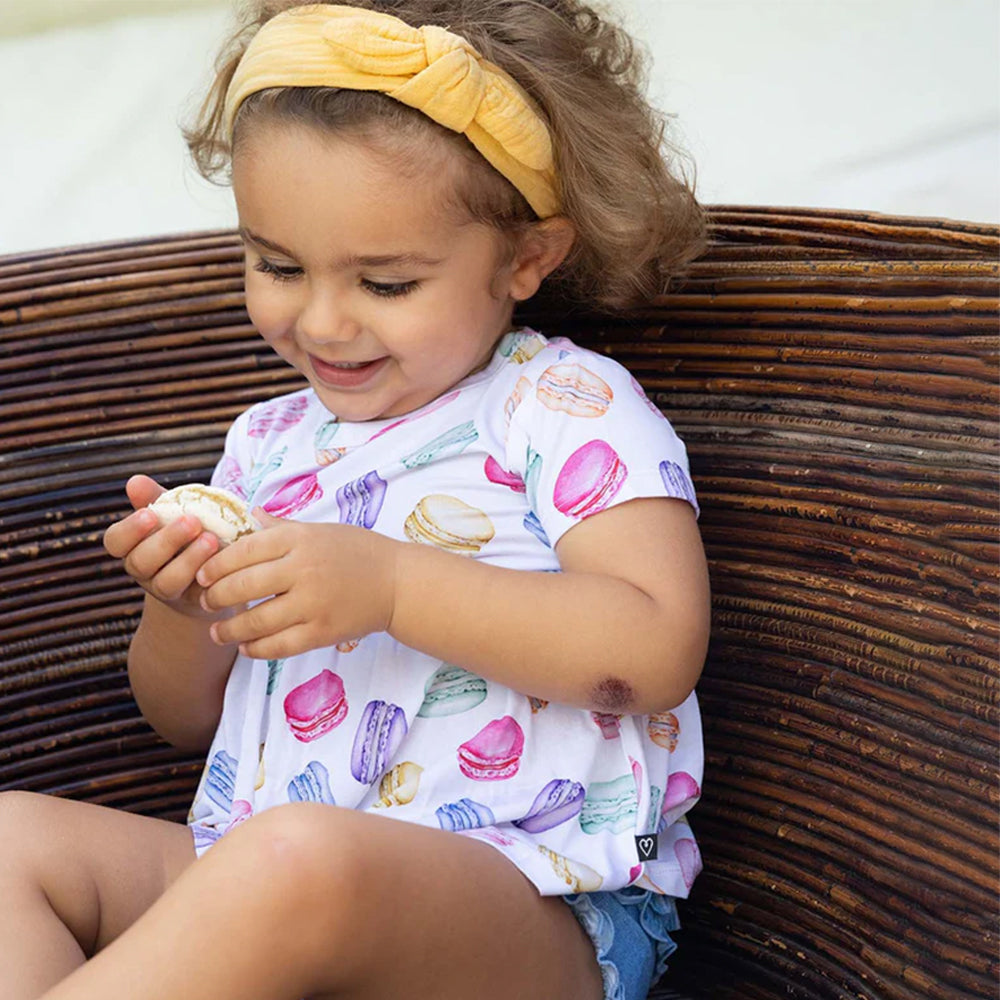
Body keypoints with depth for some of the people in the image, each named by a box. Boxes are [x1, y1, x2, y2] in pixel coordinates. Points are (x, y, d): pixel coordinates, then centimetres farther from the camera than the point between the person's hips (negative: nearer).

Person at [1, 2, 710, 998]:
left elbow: (657, 650, -15)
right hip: (254, 884, 7)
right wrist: (182, 613, -3)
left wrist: (389, 585, -22)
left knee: (297, 860, -38)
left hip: (534, 912, -6)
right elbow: (188, 718, 22)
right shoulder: (266, 443, 18)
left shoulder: (565, 407, 0)